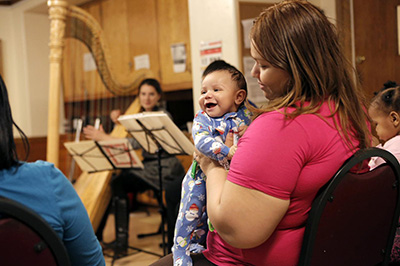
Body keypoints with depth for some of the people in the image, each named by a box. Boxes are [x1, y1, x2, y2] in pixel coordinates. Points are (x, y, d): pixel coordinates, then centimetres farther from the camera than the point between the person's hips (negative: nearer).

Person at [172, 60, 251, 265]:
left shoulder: (244, 115, -3)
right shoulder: (202, 118, -10)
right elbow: (202, 142, -27)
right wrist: (227, 152, -39)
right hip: (201, 176, -3)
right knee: (191, 211, -10)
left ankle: (197, 241, 39)